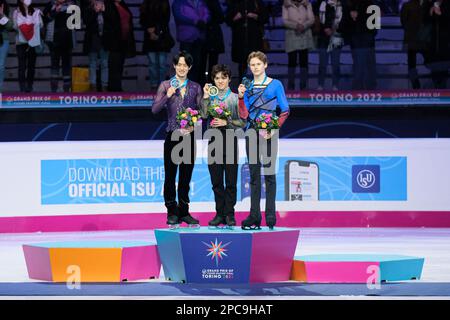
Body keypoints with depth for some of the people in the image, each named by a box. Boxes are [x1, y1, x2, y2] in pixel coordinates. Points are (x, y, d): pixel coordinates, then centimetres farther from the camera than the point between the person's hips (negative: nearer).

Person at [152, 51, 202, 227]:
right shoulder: (165, 86, 4)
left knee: (186, 176, 6)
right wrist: (167, 96, -15)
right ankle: (172, 213, 3)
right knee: (170, 175, -3)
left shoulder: (195, 87, 9)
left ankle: (184, 212, 13)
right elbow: (155, 109, -3)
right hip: (172, 136, -2)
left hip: (189, 136, 2)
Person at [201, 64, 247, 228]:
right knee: (216, 181, 5)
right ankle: (219, 214, 12)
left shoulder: (235, 98, 3)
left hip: (230, 141, -3)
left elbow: (242, 122, -2)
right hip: (213, 141, 3)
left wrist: (226, 123, -12)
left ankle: (229, 215, 3)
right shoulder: (211, 97, 11)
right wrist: (206, 97, -9)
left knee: (230, 181, -2)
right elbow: (204, 114, -6)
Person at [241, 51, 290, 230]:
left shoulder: (275, 85, 2)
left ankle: (270, 217, -2)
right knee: (254, 174, 4)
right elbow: (244, 114, 9)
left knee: (269, 173, -4)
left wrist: (274, 128, -12)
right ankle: (254, 216, 5)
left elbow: (285, 111, 0)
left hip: (269, 132, -3)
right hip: (252, 131, 3)